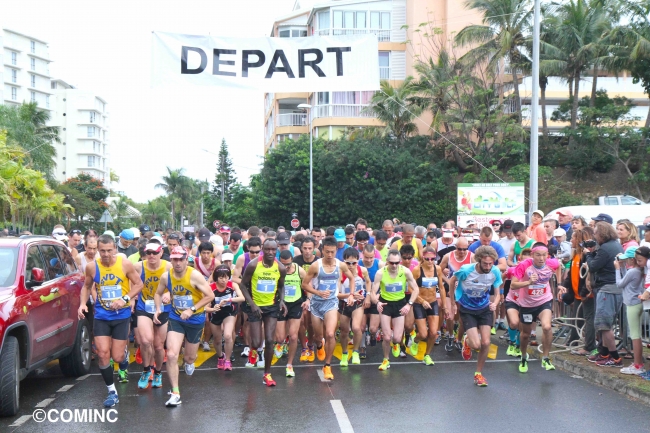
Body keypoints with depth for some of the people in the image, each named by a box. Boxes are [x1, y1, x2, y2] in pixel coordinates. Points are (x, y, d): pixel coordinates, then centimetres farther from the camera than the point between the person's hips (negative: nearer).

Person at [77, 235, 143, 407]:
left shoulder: (125, 264, -12)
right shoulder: (91, 267, -6)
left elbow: (138, 284, -3)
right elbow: (86, 286, 10)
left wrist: (125, 299, -17)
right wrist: (83, 303, -7)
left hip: (121, 315, -1)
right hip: (101, 315, 2)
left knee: (117, 357, 0)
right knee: (103, 354, -8)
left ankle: (124, 348, 40)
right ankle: (112, 392, 8)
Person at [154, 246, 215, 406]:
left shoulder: (194, 275, -20)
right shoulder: (166, 276, -9)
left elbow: (210, 295, -18)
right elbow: (158, 293, 10)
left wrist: (192, 309, -23)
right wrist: (158, 309, -7)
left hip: (195, 319, -2)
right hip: (176, 318, 2)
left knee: (189, 357, 13)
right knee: (171, 355, -15)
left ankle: (189, 361, 55)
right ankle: (175, 394, -5)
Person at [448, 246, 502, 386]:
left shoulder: (495, 272, -19)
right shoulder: (466, 270, -27)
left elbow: (497, 293, -7)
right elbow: (452, 282, -6)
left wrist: (495, 303, -30)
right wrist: (453, 303, -1)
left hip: (484, 309, 3)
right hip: (467, 310, -3)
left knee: (486, 343, -2)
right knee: (476, 345, -15)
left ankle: (478, 374, 21)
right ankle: (467, 341, 25)